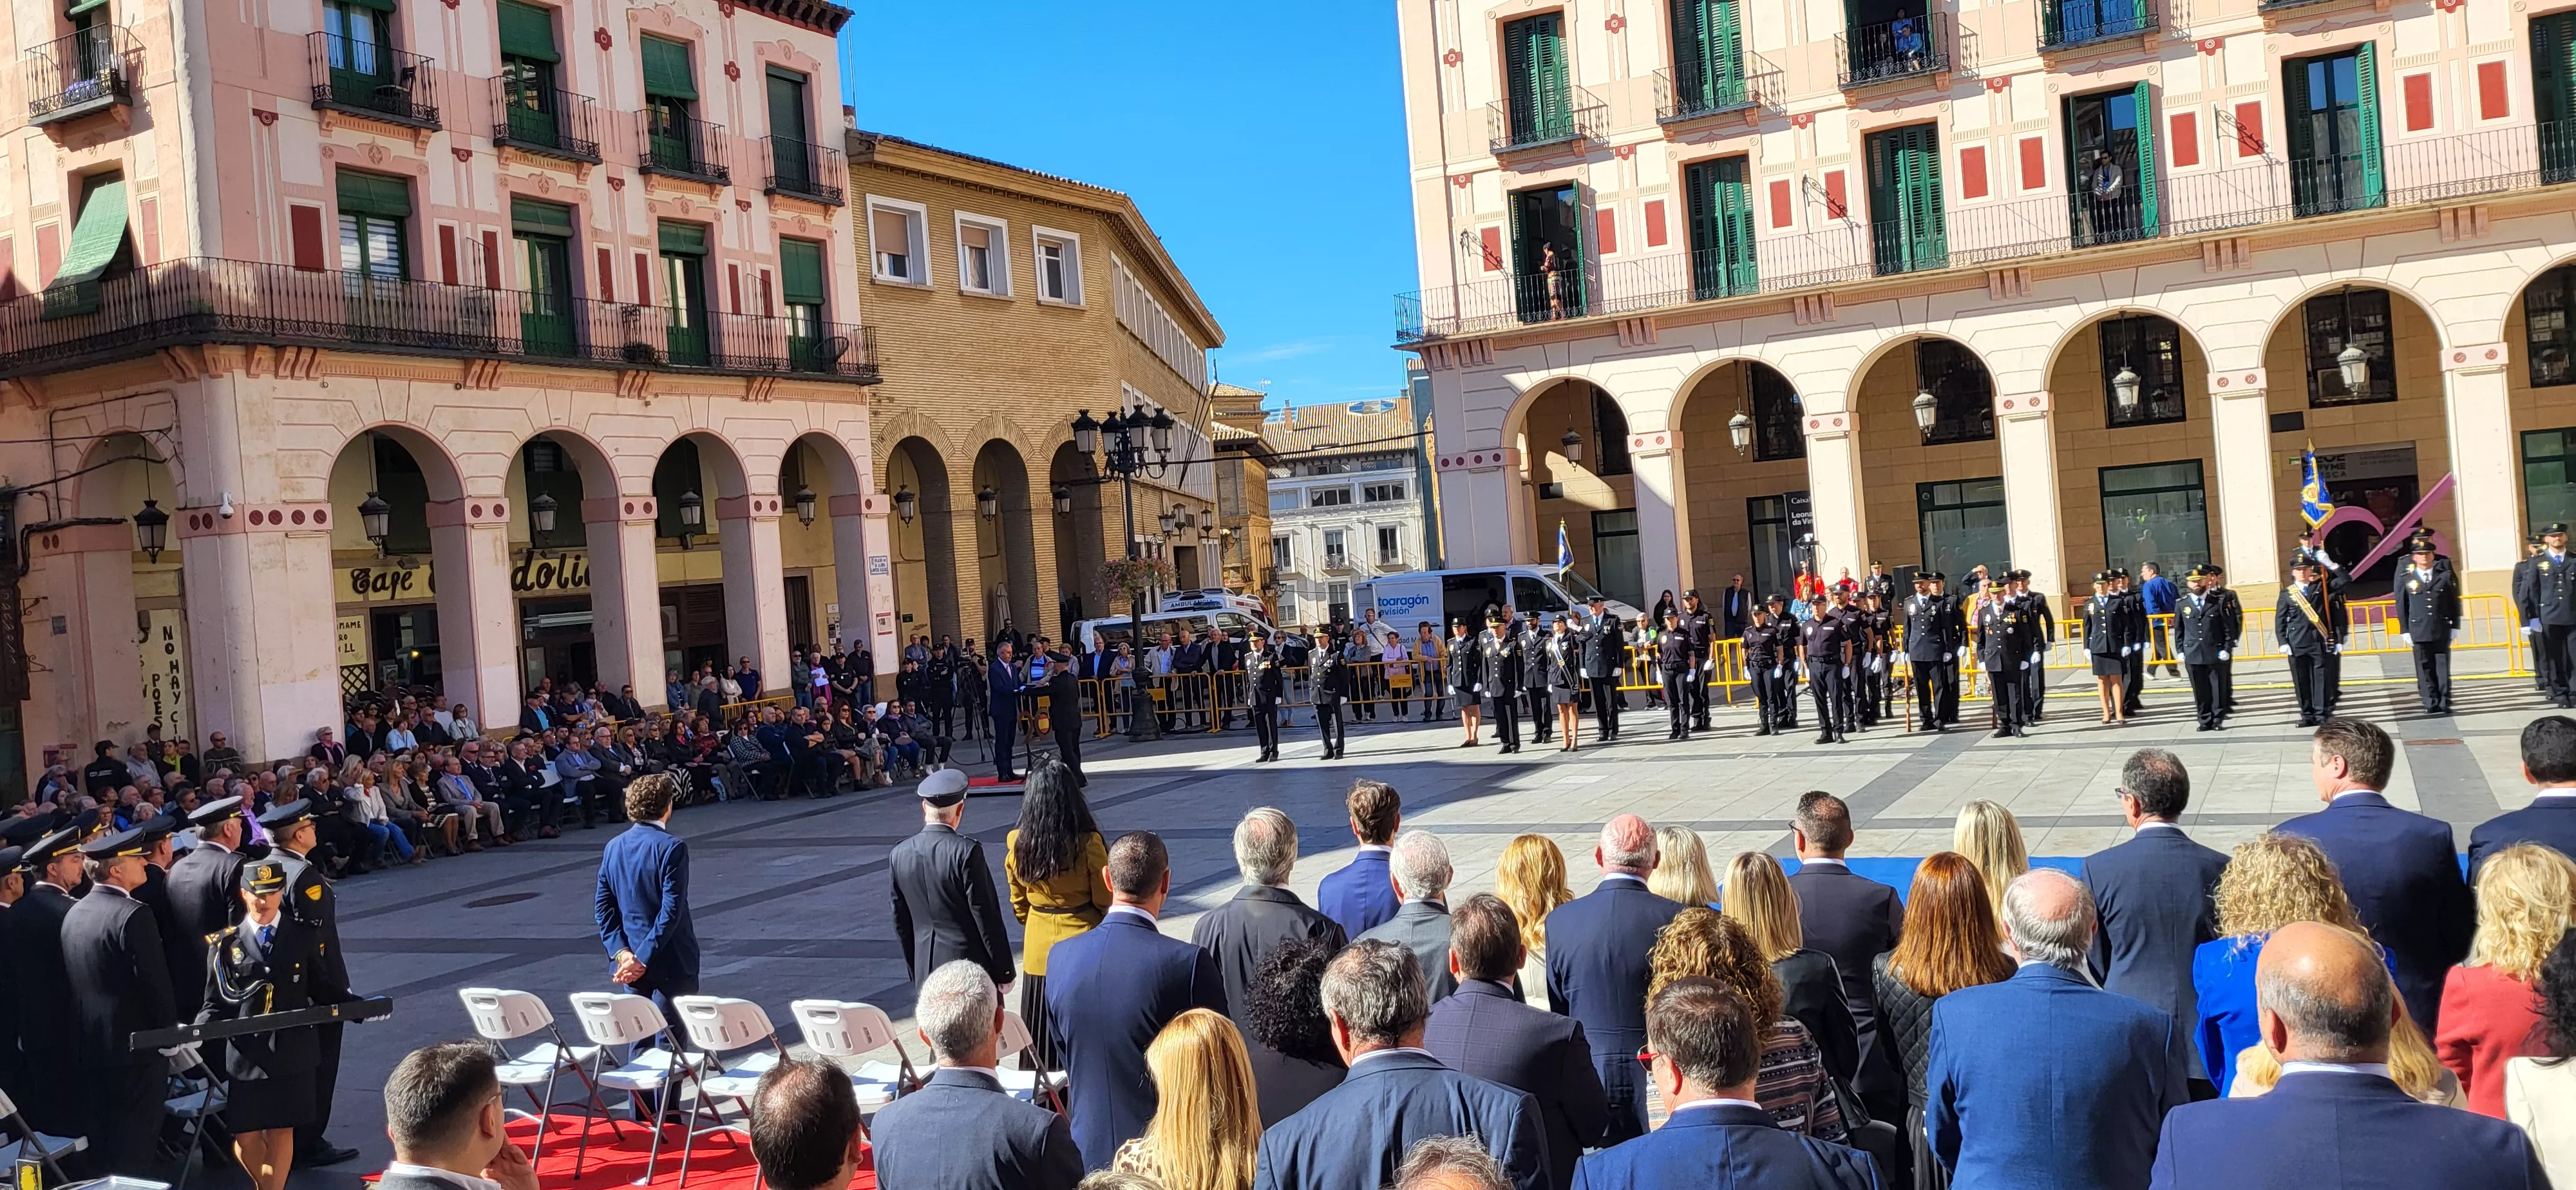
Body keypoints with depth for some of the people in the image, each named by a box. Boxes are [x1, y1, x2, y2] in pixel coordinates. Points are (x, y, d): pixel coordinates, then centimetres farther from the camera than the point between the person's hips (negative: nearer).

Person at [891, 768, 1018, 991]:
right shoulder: (967, 851, -16)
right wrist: (1004, 971, -4)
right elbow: (987, 916, -13)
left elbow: (901, 922, 9)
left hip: (925, 969, 5)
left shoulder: (899, 854, 1)